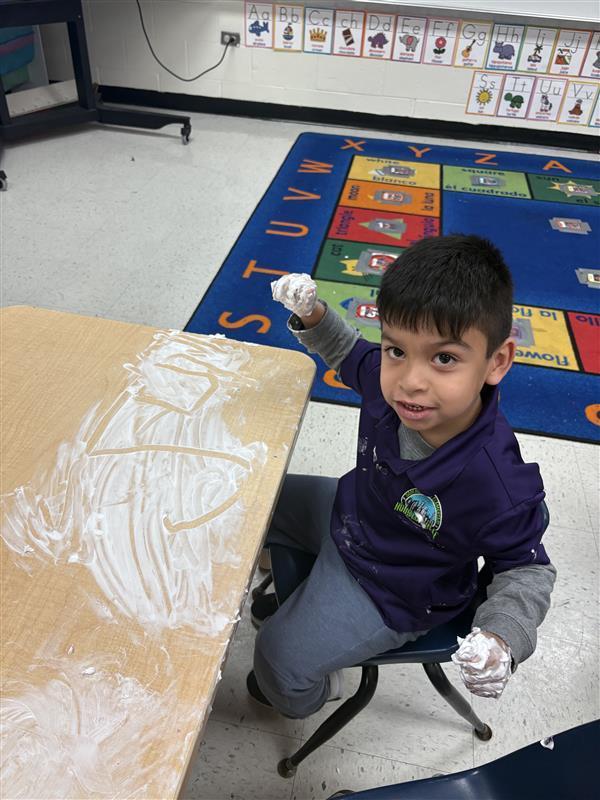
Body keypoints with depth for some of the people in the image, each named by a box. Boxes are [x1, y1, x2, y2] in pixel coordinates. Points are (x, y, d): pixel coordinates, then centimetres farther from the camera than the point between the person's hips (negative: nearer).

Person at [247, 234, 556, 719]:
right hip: (349, 511, 6)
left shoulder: (499, 489, -40)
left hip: (392, 595, -5)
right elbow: (350, 354, -1)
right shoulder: (389, 378, -26)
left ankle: (314, 692, 39)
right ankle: (302, 599, 46)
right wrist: (312, 316, -18)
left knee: (278, 656, -3)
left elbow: (526, 569, -20)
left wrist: (502, 636, -37)